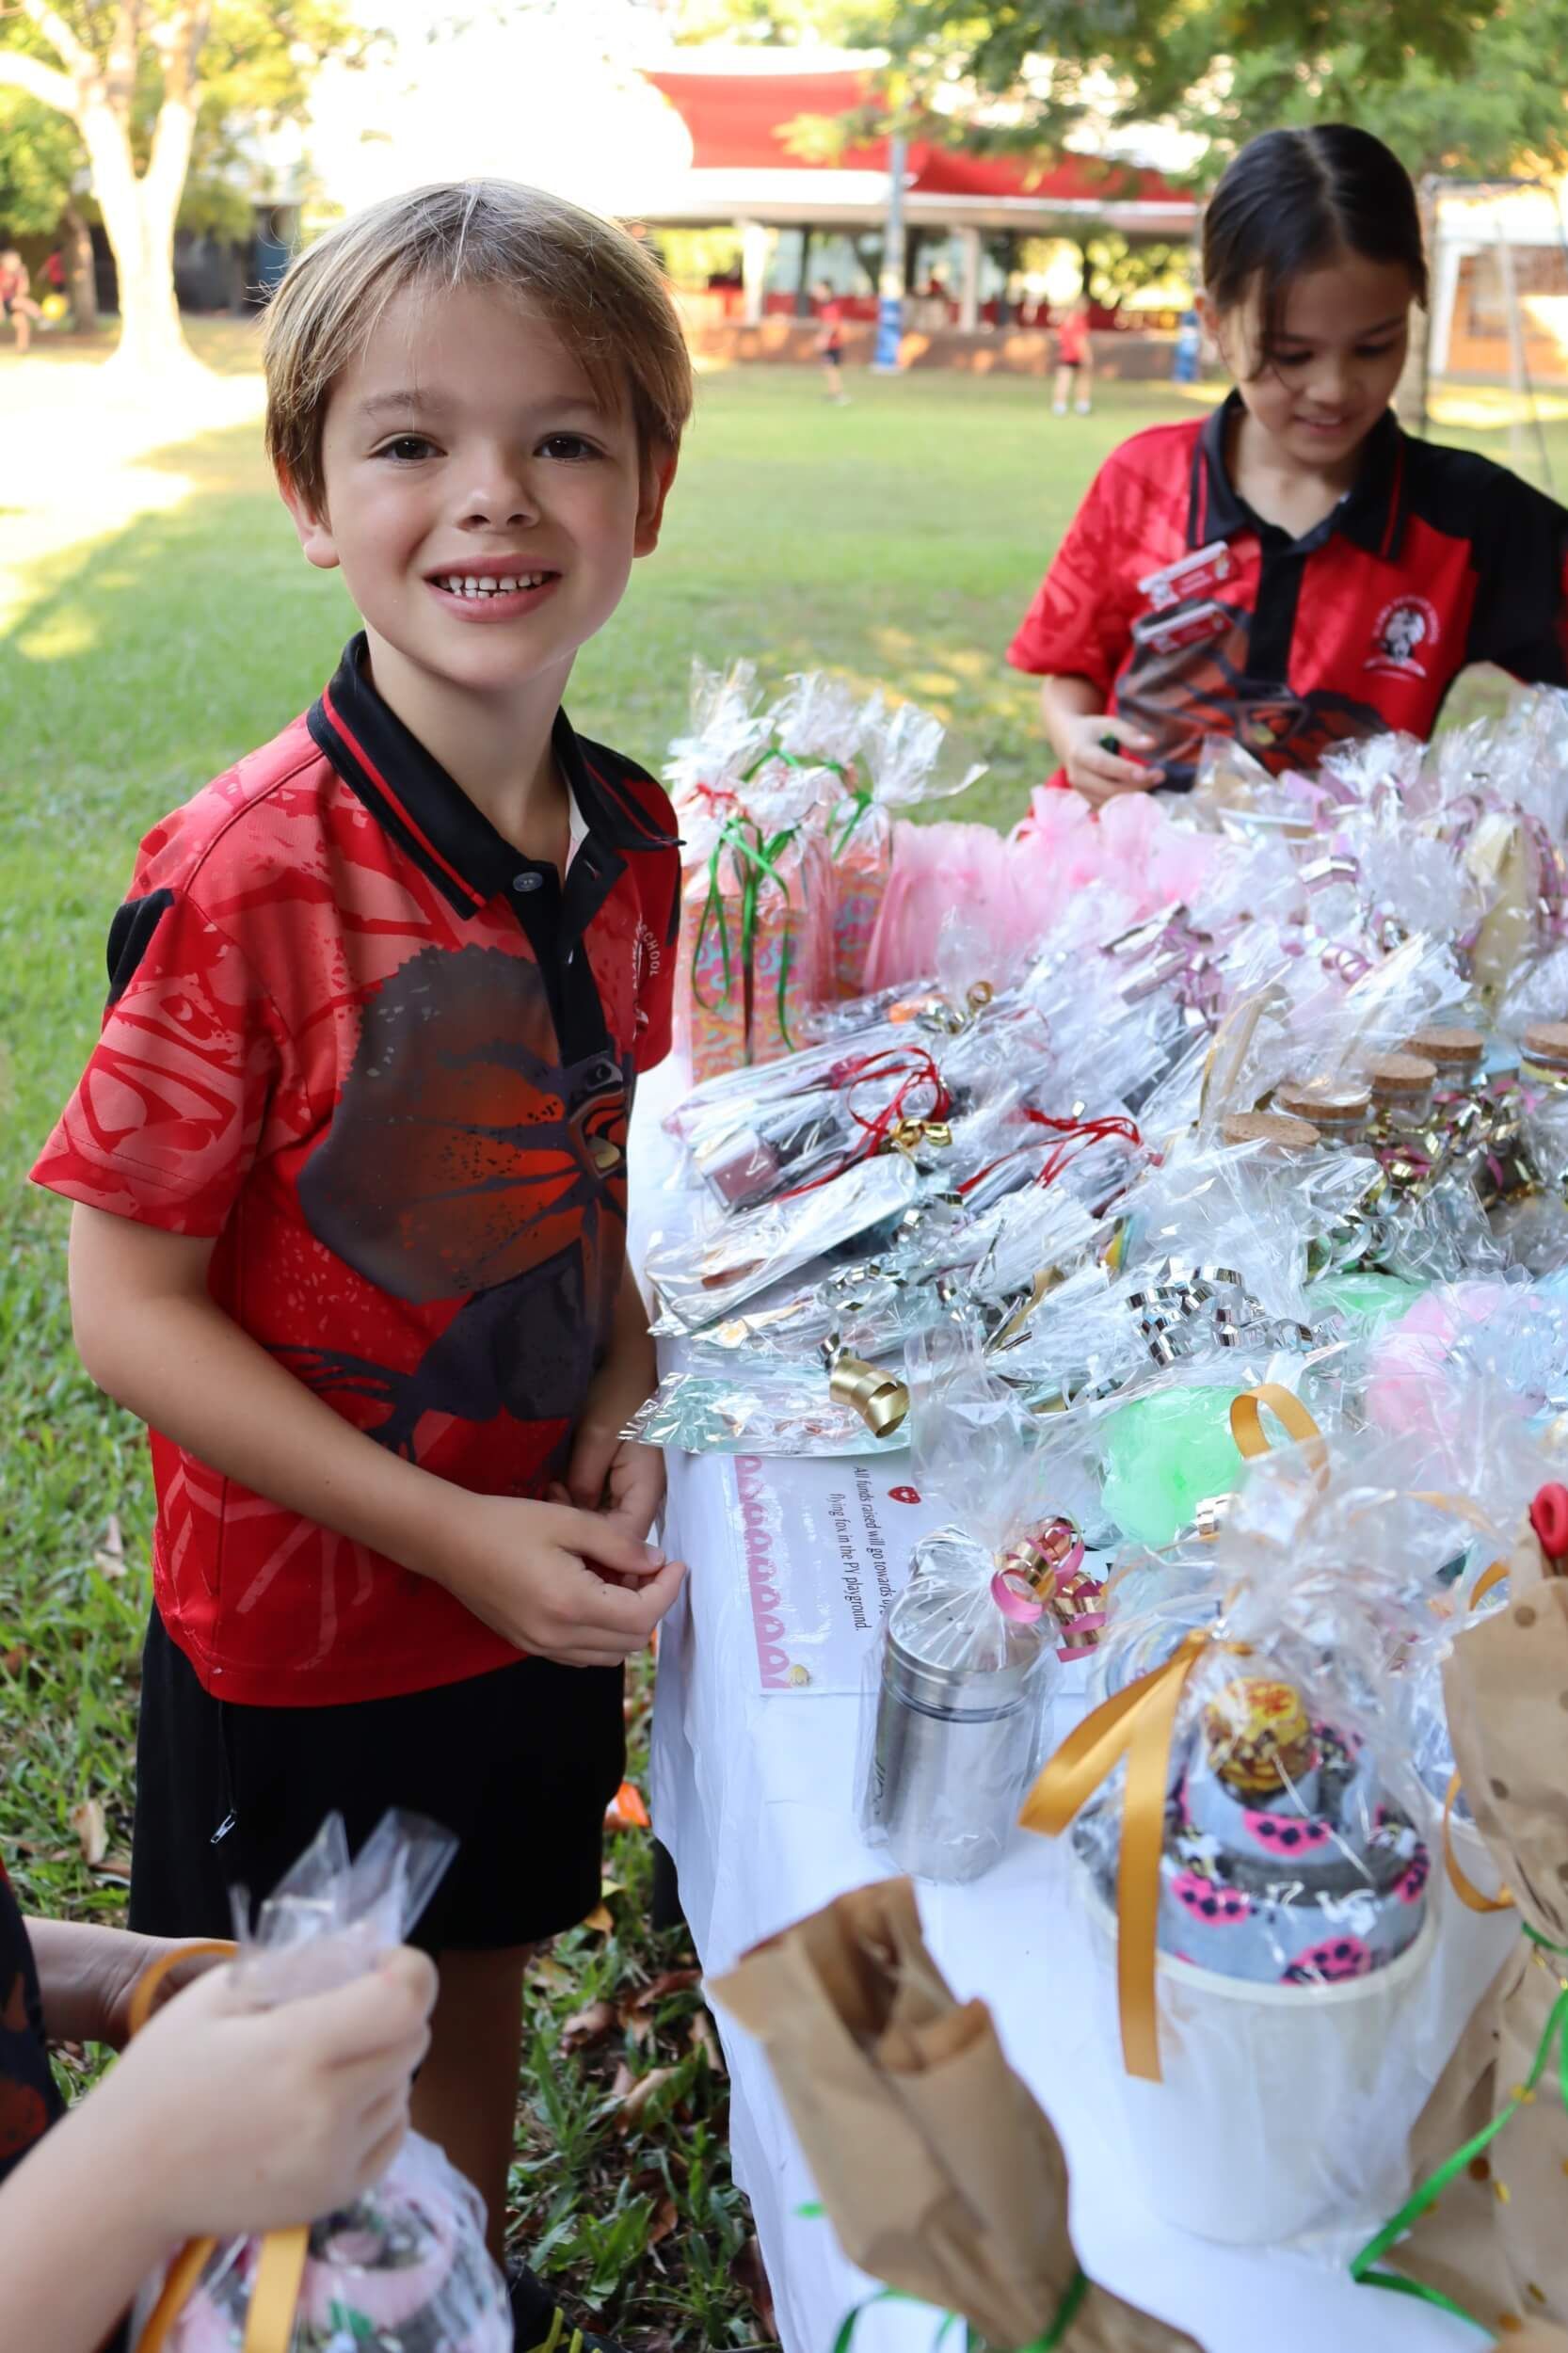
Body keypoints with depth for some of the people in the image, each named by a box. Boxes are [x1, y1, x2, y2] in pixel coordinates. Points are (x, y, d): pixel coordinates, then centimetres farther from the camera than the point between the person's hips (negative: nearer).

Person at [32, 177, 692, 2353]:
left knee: (479, 2001, 27)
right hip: (292, 1637, -5)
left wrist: (620, 1416, -8)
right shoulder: (247, 879, -25)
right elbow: (130, 1303, -19)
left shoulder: (633, 846, -6)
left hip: (546, 1596, 5)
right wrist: (450, 1535, -21)